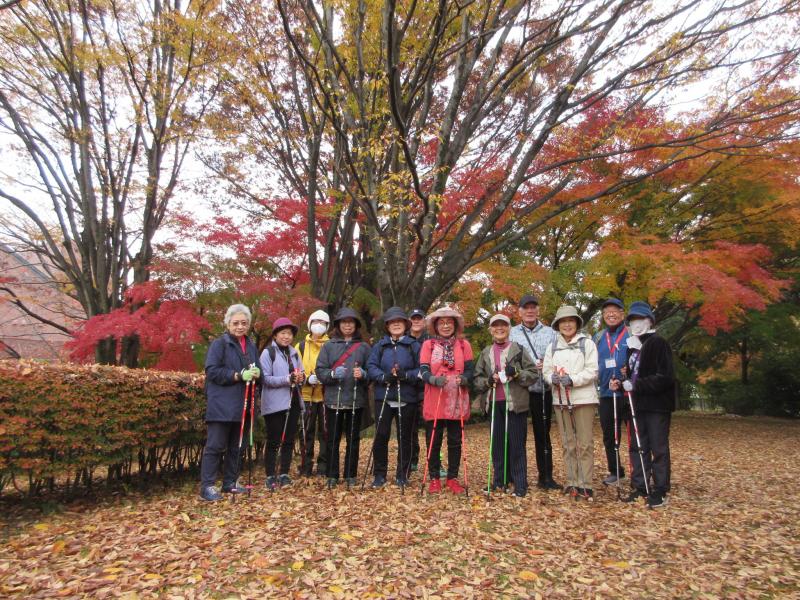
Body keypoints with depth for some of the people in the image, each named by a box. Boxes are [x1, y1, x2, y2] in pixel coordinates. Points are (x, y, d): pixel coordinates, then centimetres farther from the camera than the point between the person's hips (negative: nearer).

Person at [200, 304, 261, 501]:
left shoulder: (251, 346, 15)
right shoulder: (219, 344, -4)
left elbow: (257, 374, 19)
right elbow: (212, 371, -13)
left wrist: (256, 374, -6)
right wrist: (238, 375, -21)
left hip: (243, 405, 6)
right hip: (222, 405, -6)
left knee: (236, 447, 13)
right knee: (215, 446, -4)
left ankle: (230, 483, 24)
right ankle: (207, 486, 3)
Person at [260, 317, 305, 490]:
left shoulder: (294, 353, 12)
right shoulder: (268, 352, -5)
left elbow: (301, 375, 14)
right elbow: (265, 378, -14)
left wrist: (301, 378, -10)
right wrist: (288, 379, -23)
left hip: (293, 402, 6)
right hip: (275, 404, -5)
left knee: (289, 440, 9)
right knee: (274, 441, 1)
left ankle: (284, 474, 19)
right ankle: (270, 477, 9)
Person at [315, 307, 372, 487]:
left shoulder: (364, 347, 7)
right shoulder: (329, 346, 6)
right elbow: (320, 371, 2)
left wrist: (363, 374, -15)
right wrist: (333, 374, -16)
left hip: (356, 399, 0)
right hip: (333, 399, 0)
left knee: (353, 439, 7)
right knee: (333, 439, 6)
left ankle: (351, 475, 19)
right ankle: (332, 475, 18)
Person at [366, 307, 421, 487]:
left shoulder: (414, 346, 2)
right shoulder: (380, 345, 7)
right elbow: (371, 367, -1)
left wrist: (405, 375, -20)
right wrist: (384, 377, -19)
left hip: (407, 399, -1)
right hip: (383, 397, 1)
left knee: (404, 437, 8)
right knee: (381, 435, 1)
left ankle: (402, 475, 21)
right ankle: (379, 474, 15)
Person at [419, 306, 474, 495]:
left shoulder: (464, 345, 8)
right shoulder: (428, 345, 3)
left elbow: (470, 369, 2)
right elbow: (423, 371, -6)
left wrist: (464, 379, -20)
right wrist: (434, 379, -26)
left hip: (457, 402, 2)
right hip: (434, 402, -1)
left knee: (455, 442, 8)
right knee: (433, 442, 4)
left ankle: (452, 478, 21)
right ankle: (434, 478, 17)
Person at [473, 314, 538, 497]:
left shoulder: (518, 349, 2)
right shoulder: (485, 353, 11)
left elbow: (534, 373, 0)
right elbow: (476, 379, 11)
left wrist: (516, 373, -16)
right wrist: (488, 381, -9)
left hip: (515, 403, -3)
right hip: (495, 403, 3)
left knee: (517, 444, 0)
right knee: (497, 443, 8)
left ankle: (520, 484, 7)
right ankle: (500, 481, 19)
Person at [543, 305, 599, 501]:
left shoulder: (587, 343, 0)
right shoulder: (552, 347, 12)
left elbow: (592, 371, -7)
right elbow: (546, 370, 8)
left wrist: (572, 379, -20)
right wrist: (553, 378, -14)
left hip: (583, 398, -4)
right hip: (561, 399, 4)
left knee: (585, 443, -2)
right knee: (568, 443, 9)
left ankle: (585, 485, 4)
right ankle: (572, 483, 16)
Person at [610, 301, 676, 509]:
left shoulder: (658, 343, -10)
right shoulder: (632, 346, 14)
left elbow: (665, 377, -18)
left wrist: (636, 385, -20)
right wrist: (621, 383, 2)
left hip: (657, 406, -8)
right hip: (638, 406, 8)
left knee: (658, 449, 1)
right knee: (637, 447, 11)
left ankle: (660, 491, 11)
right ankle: (640, 487, 21)